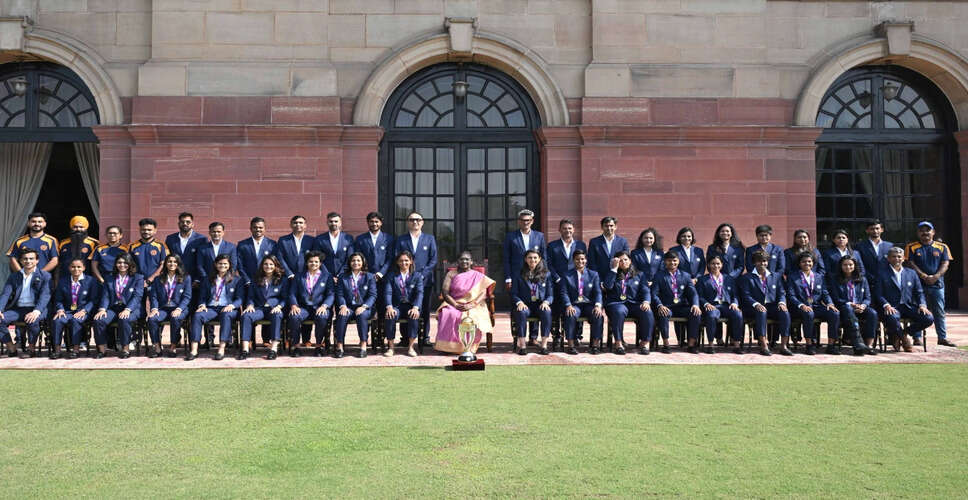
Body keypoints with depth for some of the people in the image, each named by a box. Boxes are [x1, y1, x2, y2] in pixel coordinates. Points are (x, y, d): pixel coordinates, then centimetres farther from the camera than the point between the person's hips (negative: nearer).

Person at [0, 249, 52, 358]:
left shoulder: (45, 276, 4)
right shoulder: (13, 277, 17)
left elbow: (45, 296, -8)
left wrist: (36, 311, -26)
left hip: (36, 309, -4)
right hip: (17, 309, 4)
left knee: (32, 320, -36)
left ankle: (31, 349, -15)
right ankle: (11, 349, -8)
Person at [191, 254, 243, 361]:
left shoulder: (237, 280, 14)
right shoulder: (208, 280, 23)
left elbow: (240, 299, 5)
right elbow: (202, 297, 20)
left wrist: (232, 305, -16)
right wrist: (202, 305, -4)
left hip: (228, 309, -3)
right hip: (211, 308, 3)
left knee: (226, 316, -39)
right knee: (197, 315, -30)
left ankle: (221, 349, -46)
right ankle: (194, 349, -36)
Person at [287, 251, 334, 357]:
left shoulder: (326, 276, 14)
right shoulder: (299, 276, 19)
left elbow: (331, 294, 4)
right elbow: (292, 293, 11)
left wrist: (324, 306, -15)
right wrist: (294, 305, -10)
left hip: (319, 308, -1)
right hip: (303, 307, 1)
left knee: (322, 317, -35)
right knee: (294, 317, -32)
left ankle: (319, 345, -15)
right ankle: (295, 345, -14)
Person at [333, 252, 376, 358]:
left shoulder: (369, 277, 10)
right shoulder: (343, 277, 15)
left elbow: (372, 295, 1)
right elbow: (339, 294, 6)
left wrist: (364, 306, -16)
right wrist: (343, 306, -14)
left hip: (364, 307, -1)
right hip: (348, 307, 1)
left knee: (362, 315, -35)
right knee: (342, 316, -32)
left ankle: (363, 346, -32)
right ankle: (339, 346, -28)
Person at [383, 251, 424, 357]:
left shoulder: (417, 276, 10)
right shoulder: (391, 276, 10)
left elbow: (419, 293, -3)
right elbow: (387, 292, -2)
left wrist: (415, 307, -22)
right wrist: (389, 307, -22)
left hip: (411, 305, 0)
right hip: (396, 306, 0)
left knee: (414, 316, -34)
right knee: (390, 316, -33)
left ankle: (410, 347, -24)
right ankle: (390, 347, -20)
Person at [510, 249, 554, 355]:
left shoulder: (546, 274, 12)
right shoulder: (519, 275, 8)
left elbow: (550, 295, 9)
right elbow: (513, 294, 4)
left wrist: (546, 302, -13)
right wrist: (519, 302, -16)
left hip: (540, 305, 1)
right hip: (525, 305, -1)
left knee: (547, 312, -33)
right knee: (521, 312, -35)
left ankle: (544, 344, -27)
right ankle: (522, 345, -29)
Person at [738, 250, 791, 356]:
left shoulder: (776, 276, 21)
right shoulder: (746, 278, 9)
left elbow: (781, 293, 13)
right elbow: (746, 295, -2)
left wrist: (781, 302, -10)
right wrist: (756, 304, -22)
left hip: (772, 306, 3)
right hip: (755, 307, -3)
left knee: (785, 312, -29)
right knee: (761, 312, -38)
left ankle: (784, 346, -28)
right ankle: (763, 346, -38)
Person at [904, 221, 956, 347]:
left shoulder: (942, 247, 10)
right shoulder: (911, 247, 4)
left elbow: (945, 264, 2)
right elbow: (910, 264, -4)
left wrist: (936, 276, -14)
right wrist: (924, 276, -15)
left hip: (937, 284, 2)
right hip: (918, 284, -2)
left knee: (939, 312, 4)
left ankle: (942, 337, 9)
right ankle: (917, 337, 3)